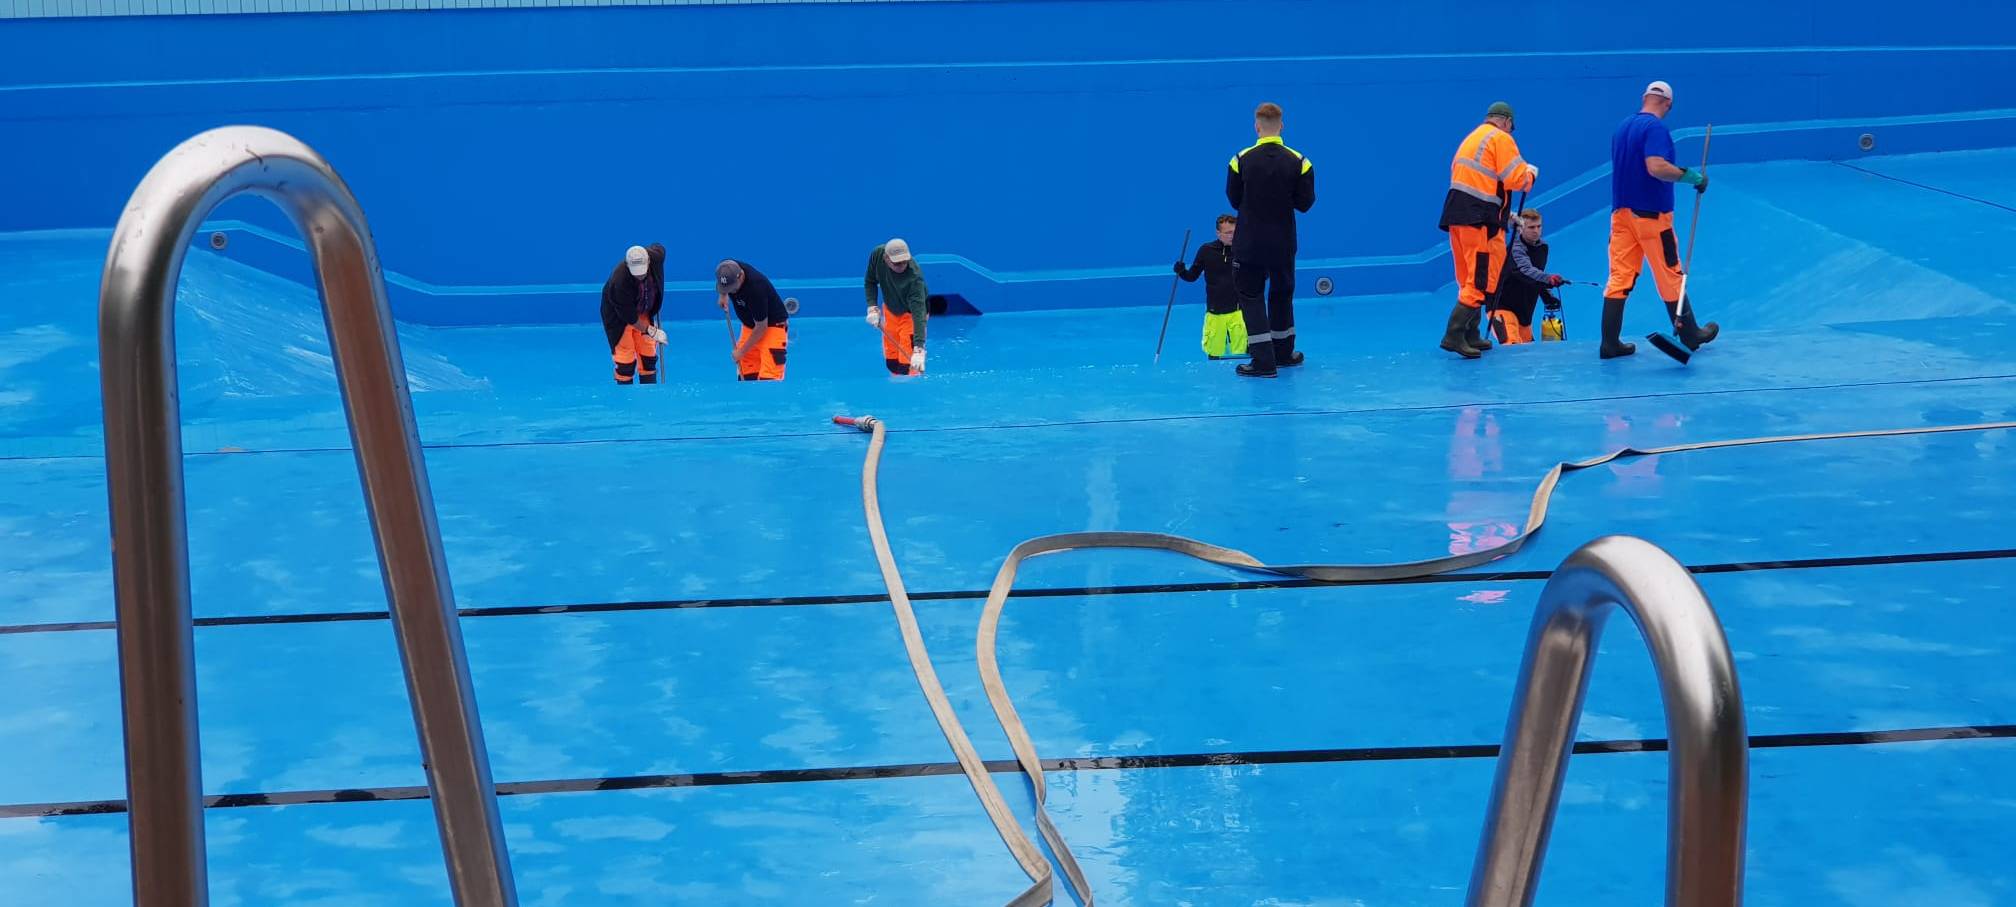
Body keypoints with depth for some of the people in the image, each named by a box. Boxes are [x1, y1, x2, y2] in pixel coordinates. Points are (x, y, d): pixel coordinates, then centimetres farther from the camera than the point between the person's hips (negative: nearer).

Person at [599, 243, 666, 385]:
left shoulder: (657, 256, -26)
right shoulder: (620, 281, -38)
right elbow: (629, 316, -29)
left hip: (643, 312, 5)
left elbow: (658, 247, 2)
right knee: (625, 357, -8)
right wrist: (650, 331, -24)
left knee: (648, 355, 7)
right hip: (618, 316, -5)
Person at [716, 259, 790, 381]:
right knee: (746, 376, 4)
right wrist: (723, 296, -2)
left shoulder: (756, 287, -34)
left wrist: (742, 351, -15)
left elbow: (761, 327, -24)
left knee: (768, 378, -18)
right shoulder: (728, 269, -15)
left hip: (773, 325, -8)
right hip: (749, 325, 8)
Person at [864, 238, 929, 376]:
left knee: (907, 363, -16)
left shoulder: (915, 277, -38)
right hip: (890, 310, 5)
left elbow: (918, 314, -44)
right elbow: (870, 282, -2)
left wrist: (919, 349, -52)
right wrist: (872, 308, -16)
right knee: (891, 361, 10)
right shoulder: (877, 254, -24)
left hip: (911, 314, -5)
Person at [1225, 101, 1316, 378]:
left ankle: (1264, 361, -4)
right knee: (1282, 293, 20)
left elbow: (1234, 200, -1)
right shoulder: (1298, 161, -9)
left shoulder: (1241, 160, -11)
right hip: (1283, 241, 2)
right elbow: (1305, 203, -5)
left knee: (1250, 296, 5)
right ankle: (1283, 353, 31)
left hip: (1248, 243, -2)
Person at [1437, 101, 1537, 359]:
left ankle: (1470, 336, 20)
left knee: (1470, 279, 16)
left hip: (1455, 213, 9)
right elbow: (1516, 180, -11)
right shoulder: (1501, 138, -3)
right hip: (1480, 219, -9)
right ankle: (1454, 335, -18)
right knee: (1484, 280, -9)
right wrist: (1531, 172, 12)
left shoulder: (1471, 138, 22)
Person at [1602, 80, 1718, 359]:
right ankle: (1690, 334, 18)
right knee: (1670, 276, 6)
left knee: (1619, 277, 4)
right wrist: (1691, 176, -18)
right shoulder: (1656, 128, -13)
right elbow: (1656, 166, -27)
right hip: (1651, 215, -7)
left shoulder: (1622, 127, 12)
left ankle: (1610, 342, -1)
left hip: (1621, 211, 7)